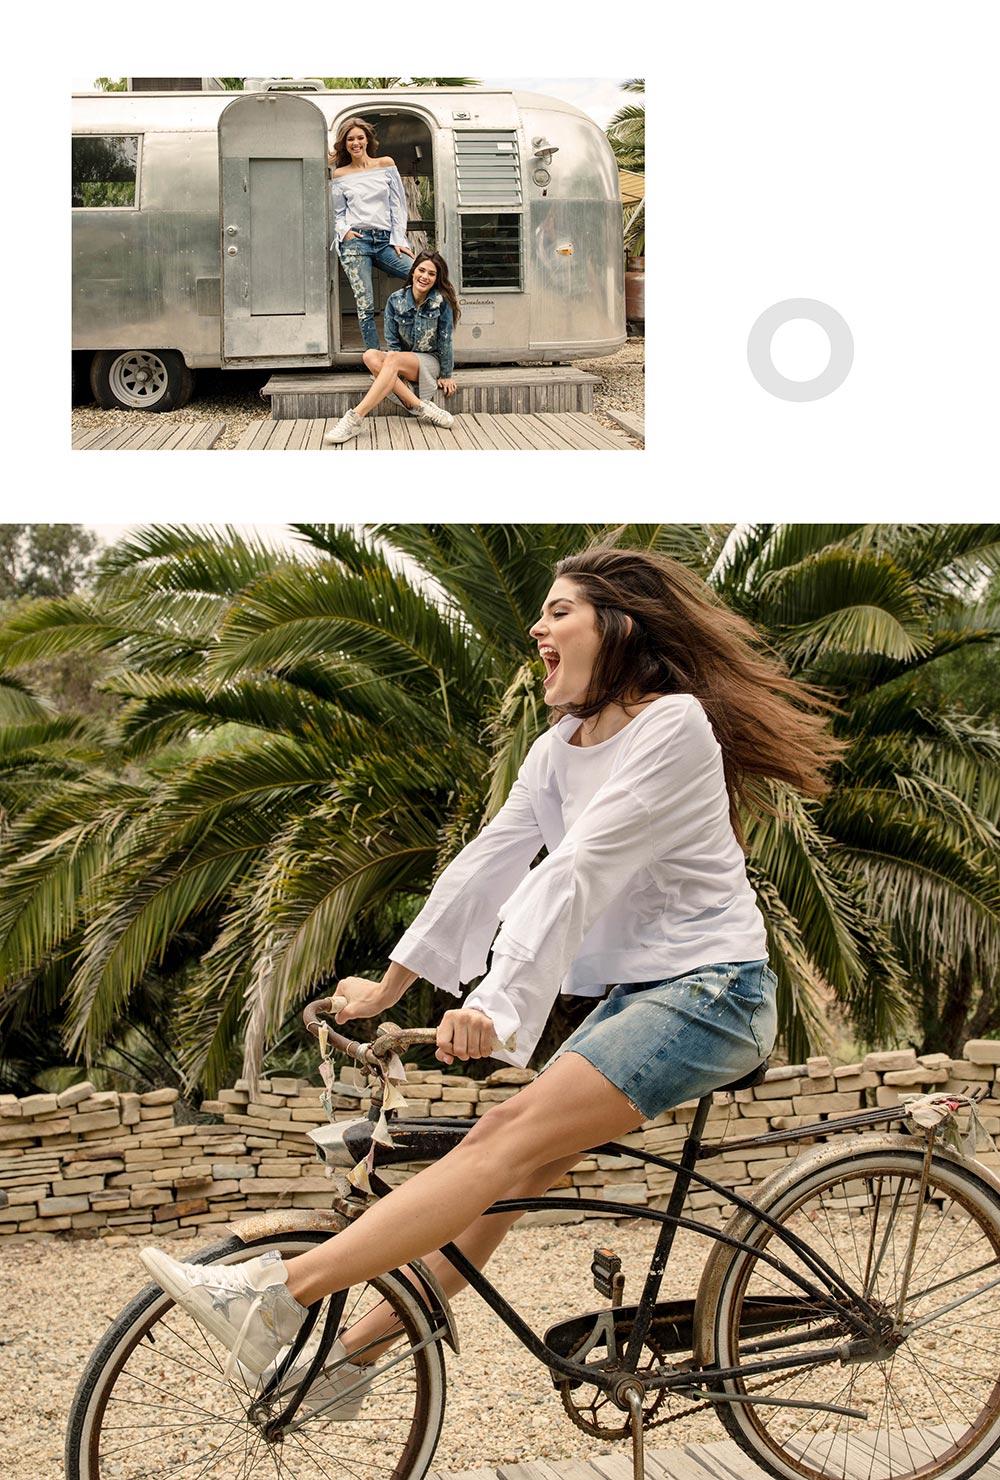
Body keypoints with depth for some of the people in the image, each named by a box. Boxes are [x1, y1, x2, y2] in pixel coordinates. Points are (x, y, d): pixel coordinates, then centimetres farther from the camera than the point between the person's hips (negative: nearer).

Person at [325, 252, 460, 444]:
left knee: (392, 359, -34)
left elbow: (445, 341, -6)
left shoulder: (441, 302, -11)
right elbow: (393, 342, -4)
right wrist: (400, 377, -14)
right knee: (371, 356, -28)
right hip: (405, 359, 4)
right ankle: (422, 408, -34)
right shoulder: (396, 300, -3)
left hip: (432, 361, -4)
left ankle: (354, 420, -46)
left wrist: (445, 376, -1)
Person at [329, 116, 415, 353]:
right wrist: (344, 231, -6)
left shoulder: (386, 165, 12)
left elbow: (398, 206, 10)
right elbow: (339, 214, 16)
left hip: (386, 240, 1)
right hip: (356, 241, -1)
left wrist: (399, 241, 2)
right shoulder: (340, 175, 12)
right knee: (365, 308, -9)